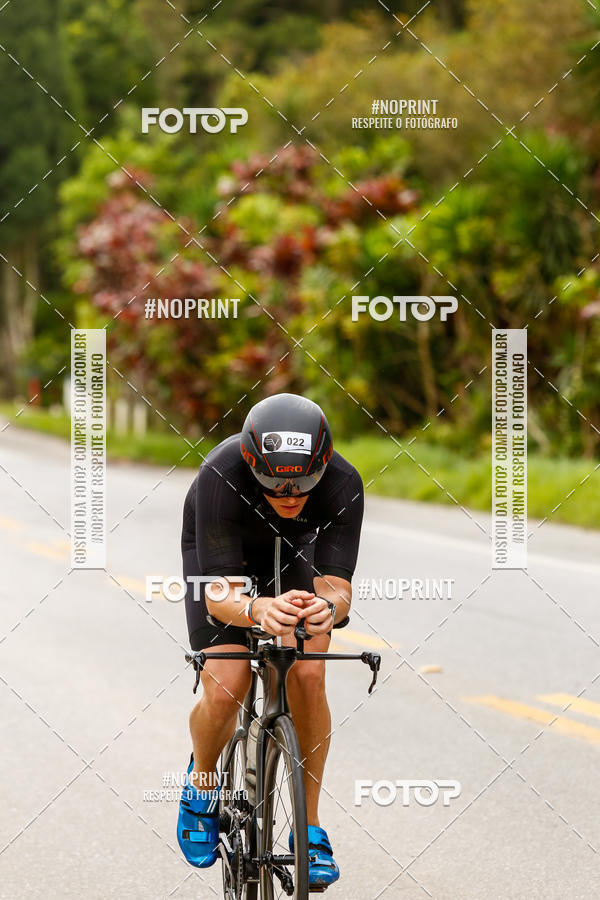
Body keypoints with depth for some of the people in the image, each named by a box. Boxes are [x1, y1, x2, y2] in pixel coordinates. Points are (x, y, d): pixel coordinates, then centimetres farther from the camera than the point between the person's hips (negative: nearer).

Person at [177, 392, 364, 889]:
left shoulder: (343, 484, -35)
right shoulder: (221, 476, -41)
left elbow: (337, 587, -36)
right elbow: (219, 595, -42)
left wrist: (328, 607, -60)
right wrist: (257, 610, -64)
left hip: (292, 551, 2)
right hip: (219, 552, -1)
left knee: (309, 676, -21)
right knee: (226, 690, -19)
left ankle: (310, 826, -6)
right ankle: (203, 780, 15)